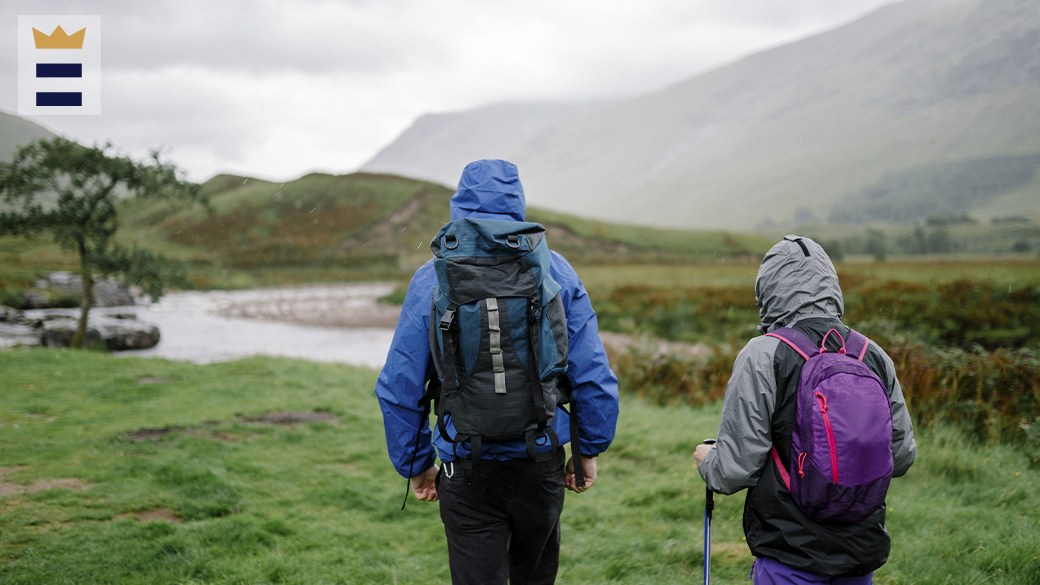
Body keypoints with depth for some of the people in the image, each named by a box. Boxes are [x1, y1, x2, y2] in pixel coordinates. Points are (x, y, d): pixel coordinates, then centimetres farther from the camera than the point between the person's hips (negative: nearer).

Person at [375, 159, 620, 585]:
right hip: (542, 465, 2)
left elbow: (399, 386, -4)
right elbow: (593, 375, -4)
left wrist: (416, 464, 8)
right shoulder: (554, 271, -3)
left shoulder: (432, 279, -5)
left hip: (467, 474, -2)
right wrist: (590, 450, 9)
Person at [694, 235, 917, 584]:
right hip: (863, 555, 5)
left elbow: (735, 469, -15)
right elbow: (902, 456, 8)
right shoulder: (875, 356, 0)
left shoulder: (762, 357, -15)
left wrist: (706, 460, 7)